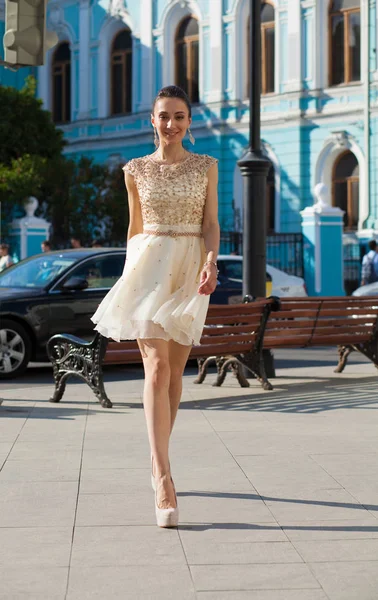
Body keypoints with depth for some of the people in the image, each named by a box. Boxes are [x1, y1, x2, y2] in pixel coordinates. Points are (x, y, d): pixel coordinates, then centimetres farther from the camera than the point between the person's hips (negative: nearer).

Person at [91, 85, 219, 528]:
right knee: (157, 366, -15)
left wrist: (211, 264, -13)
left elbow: (211, 224, 3)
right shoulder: (136, 170, 7)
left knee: (174, 369, 7)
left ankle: (157, 462, 25)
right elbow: (135, 227, 14)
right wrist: (128, 276, 17)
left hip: (190, 270, 2)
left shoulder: (206, 167, 7)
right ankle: (163, 479, -21)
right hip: (149, 266, -2)